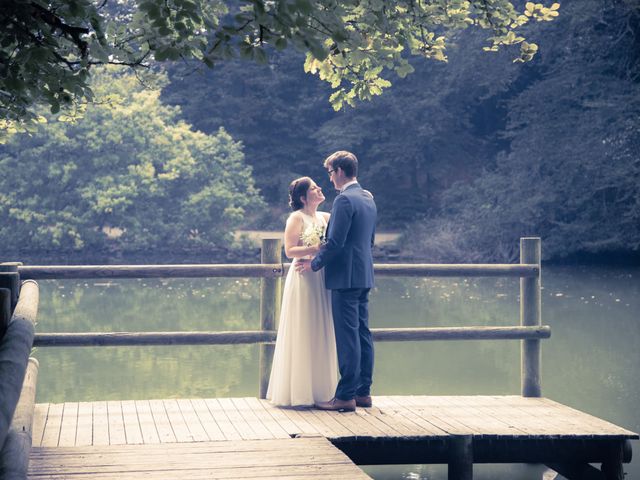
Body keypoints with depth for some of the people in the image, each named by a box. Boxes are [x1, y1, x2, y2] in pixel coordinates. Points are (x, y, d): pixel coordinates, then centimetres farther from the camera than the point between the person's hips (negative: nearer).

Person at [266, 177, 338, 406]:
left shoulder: (326, 217, 13)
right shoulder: (296, 218, -6)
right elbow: (289, 250, -12)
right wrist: (316, 249, -20)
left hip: (322, 280, 7)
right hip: (303, 279, -7)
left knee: (320, 334, 9)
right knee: (302, 336, -2)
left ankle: (319, 389, 16)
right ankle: (298, 391, 4)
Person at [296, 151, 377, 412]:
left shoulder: (344, 199, -15)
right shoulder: (369, 198, 14)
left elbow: (335, 242, -19)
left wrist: (314, 264, -6)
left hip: (346, 276, -9)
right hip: (364, 275, 10)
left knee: (347, 336, -7)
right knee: (362, 334, 12)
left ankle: (345, 396, -5)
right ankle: (363, 392, 17)